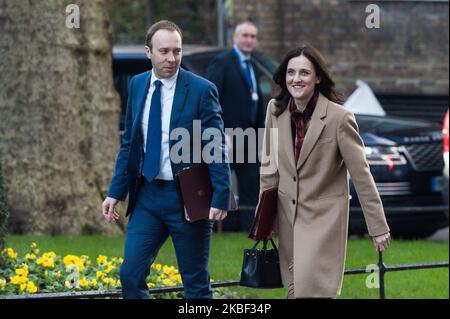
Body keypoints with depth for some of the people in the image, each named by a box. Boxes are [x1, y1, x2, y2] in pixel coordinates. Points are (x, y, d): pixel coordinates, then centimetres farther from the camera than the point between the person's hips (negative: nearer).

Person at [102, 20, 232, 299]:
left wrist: (220, 198, -17)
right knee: (131, 275, 0)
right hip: (147, 195, 5)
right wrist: (116, 192, 9)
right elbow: (129, 144, 14)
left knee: (196, 283, 4)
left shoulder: (201, 90, -9)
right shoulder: (137, 85, 7)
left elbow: (217, 148, -10)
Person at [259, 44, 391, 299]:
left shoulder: (339, 117, -16)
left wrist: (378, 227, -10)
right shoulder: (276, 110, -2)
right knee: (295, 290, 10)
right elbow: (270, 165, 9)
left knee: (312, 291, -12)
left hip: (323, 218, -5)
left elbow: (362, 175, -12)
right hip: (287, 217, 5)